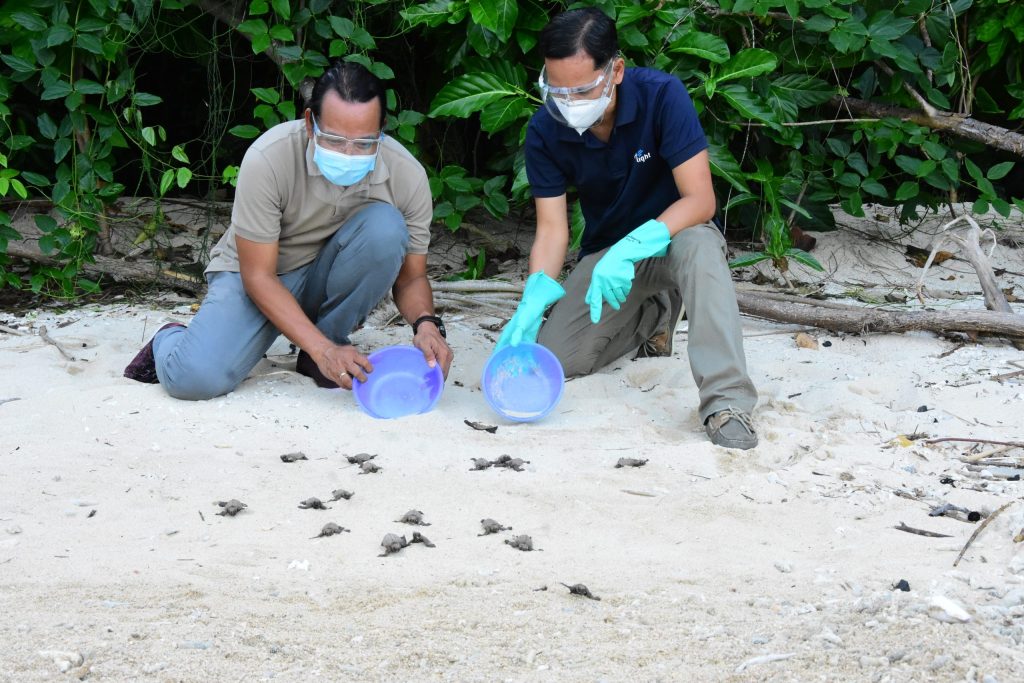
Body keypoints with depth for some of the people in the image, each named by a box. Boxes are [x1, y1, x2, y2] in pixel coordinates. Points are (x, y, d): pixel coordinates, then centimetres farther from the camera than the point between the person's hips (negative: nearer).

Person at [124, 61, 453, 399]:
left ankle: (331, 332, -6)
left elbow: (411, 278, -6)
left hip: (327, 277, 3)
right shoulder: (268, 159, -28)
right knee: (193, 379, -28)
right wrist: (322, 349, -34)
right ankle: (171, 342, 11)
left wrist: (426, 324, -30)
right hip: (254, 274, -3)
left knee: (385, 225, -28)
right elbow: (257, 275, -23)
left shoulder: (407, 175, -19)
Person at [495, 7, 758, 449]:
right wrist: (533, 304, -33)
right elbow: (551, 229, -14)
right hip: (605, 253, 4)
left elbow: (700, 200, -28)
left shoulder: (662, 96, -25)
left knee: (699, 245, -40)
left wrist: (632, 248, -43)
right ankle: (650, 319, 17)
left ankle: (727, 404, -42)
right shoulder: (545, 131, -15)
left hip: (671, 236, -4)